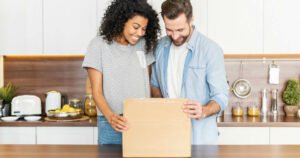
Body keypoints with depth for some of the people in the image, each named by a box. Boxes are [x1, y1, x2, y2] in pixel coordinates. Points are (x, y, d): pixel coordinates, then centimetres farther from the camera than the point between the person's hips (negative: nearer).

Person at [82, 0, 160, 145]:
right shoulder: (99, 45, -5)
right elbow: (97, 91, -7)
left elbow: (147, 84, 8)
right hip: (111, 124, -3)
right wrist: (110, 116, -24)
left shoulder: (144, 45, 5)